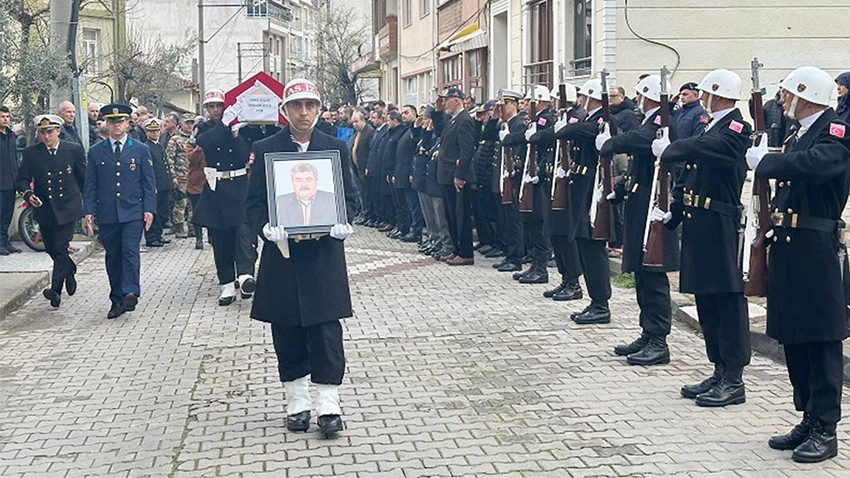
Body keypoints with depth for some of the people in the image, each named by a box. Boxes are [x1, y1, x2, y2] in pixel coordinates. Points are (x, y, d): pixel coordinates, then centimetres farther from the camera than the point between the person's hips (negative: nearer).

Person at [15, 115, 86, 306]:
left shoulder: (74, 150, -2)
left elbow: (84, 177, 6)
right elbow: (22, 179, 1)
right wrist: (28, 194, -20)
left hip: (67, 208, -3)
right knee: (51, 248, 15)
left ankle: (56, 289, -8)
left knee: (60, 248, -11)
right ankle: (70, 270, 42)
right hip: (44, 209, 3)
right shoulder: (31, 154, -1)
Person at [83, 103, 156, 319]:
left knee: (130, 251, -15)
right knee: (112, 256, 5)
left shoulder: (141, 149, 6)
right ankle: (117, 300, 12)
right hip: (106, 214, 2)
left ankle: (130, 293, -19)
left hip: (133, 212, -2)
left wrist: (149, 209, -3)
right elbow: (90, 185, 9)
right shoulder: (96, 152, 9)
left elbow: (148, 182, 5)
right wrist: (88, 210, 0)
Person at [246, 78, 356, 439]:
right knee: (288, 333, 6)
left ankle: (328, 404, 2)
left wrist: (342, 224, -10)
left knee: (326, 329, -3)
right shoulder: (265, 149, 5)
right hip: (282, 251, 0)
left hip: (324, 251, 0)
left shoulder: (336, 148, 8)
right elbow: (254, 202, 4)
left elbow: (348, 197, 10)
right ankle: (297, 402, 18)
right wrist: (265, 227, -16)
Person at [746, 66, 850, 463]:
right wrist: (772, 223, 6)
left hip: (817, 252, -9)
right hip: (787, 249, 9)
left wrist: (763, 161, -20)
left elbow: (814, 165, -32)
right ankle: (808, 421, 23)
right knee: (794, 340, 13)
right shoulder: (797, 136, 18)